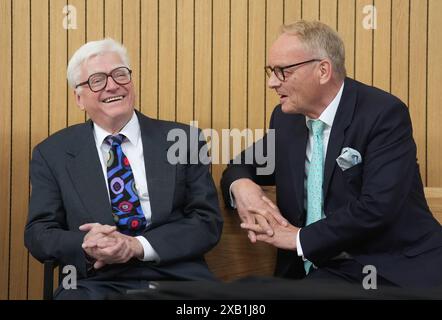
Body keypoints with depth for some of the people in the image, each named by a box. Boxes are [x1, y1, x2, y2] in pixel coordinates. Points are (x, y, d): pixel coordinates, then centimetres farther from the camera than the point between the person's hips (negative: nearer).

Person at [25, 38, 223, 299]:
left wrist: (138, 246, -10)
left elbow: (208, 221, 5)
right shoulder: (53, 154, 11)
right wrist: (86, 247, -14)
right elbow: (38, 233, 7)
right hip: (97, 283, 0)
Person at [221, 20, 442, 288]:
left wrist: (301, 238, -14)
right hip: (326, 268, 5)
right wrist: (240, 185, -4)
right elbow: (243, 166, 21)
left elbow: (377, 207, -19)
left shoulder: (384, 113, -11)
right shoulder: (286, 118, 9)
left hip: (400, 266, -5)